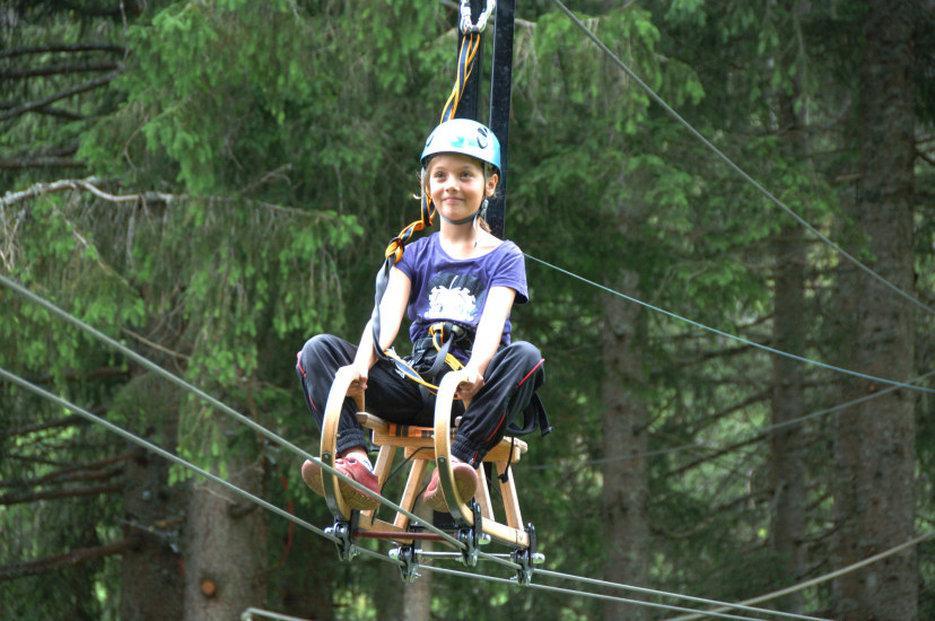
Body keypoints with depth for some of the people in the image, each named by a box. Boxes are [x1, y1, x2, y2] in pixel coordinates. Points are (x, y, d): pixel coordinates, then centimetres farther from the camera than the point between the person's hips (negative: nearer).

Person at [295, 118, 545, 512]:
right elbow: (387, 315, -2)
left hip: (470, 392, -3)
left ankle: (458, 461, -47)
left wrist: (474, 371, -35)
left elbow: (492, 322, -12)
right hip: (416, 384, 3)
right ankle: (355, 462, -37)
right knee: (318, 350, -15)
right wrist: (361, 366, -25)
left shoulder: (504, 257, 8)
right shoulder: (415, 254, 16)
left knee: (524, 357, -34)